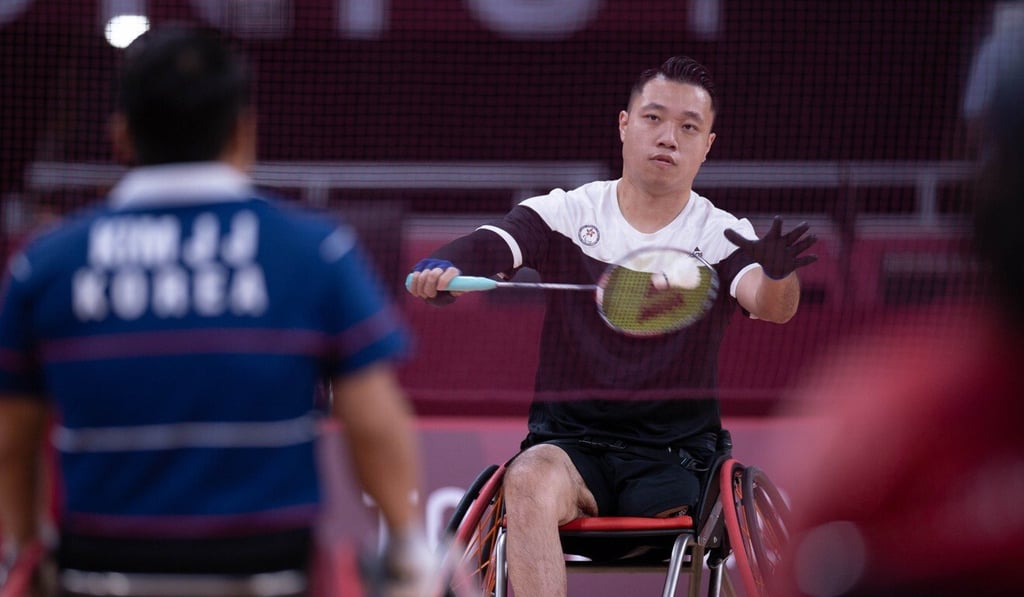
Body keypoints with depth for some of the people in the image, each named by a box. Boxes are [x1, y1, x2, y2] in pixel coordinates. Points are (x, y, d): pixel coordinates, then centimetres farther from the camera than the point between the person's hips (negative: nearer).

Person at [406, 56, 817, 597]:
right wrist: (441, 270, -36)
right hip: (568, 444, 0)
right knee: (529, 481, -33)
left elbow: (770, 306, -18)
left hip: (673, 455, 0)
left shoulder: (722, 237, 2)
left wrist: (778, 276, -43)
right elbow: (487, 247, -12)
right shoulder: (562, 216, 5)